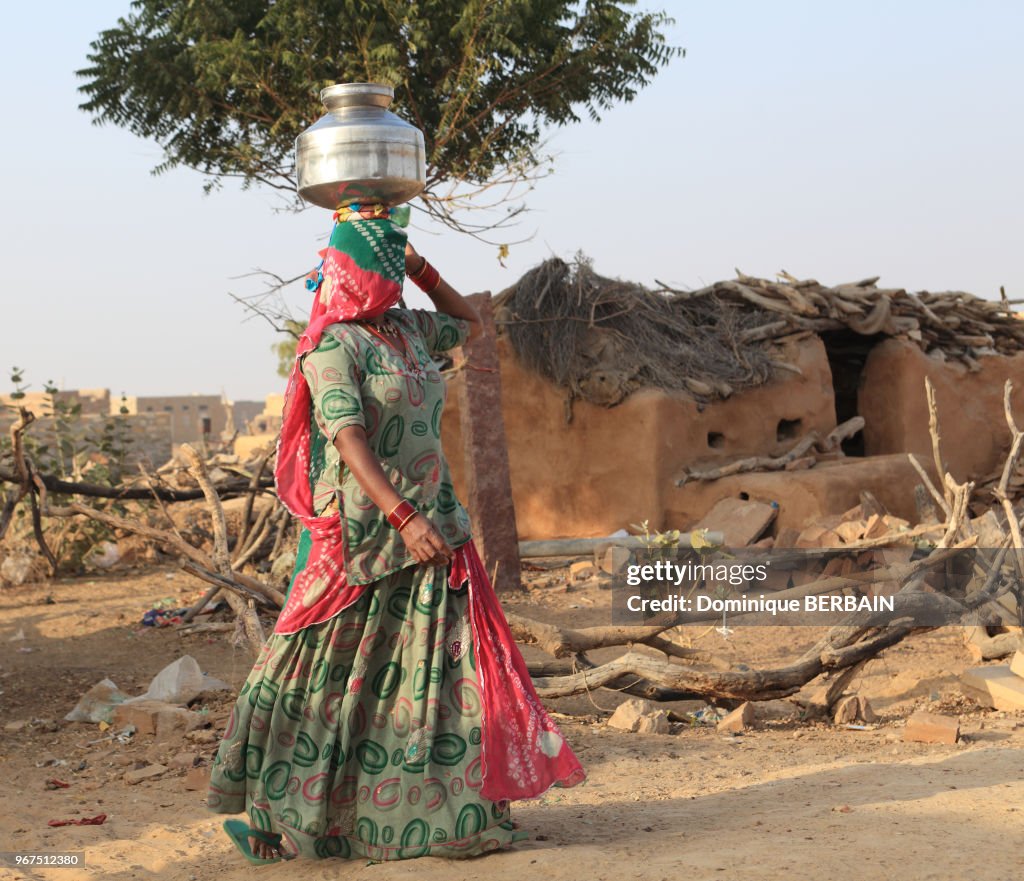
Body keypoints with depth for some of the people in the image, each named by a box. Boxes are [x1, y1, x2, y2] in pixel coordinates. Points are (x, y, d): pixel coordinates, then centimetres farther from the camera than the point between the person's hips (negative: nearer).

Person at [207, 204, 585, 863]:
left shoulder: (411, 330, 10)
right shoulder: (333, 348, -10)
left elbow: (470, 323, 31)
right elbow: (348, 438, -22)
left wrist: (422, 268, 15)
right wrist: (403, 517, -32)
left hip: (432, 525, 6)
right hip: (365, 532, -6)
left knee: (446, 668, 5)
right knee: (327, 672, -1)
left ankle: (459, 810, 10)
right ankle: (277, 814, 8)